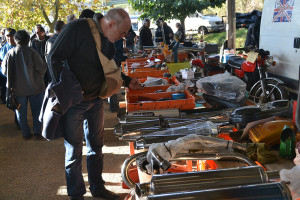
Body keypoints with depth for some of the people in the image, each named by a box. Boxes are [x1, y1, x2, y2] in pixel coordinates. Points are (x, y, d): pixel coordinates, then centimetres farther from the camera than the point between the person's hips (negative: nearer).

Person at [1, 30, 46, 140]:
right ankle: (37, 132, 17)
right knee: (36, 110, 13)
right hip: (34, 87, -2)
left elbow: (4, 71, 0)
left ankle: (26, 133, 19)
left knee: (21, 112, 14)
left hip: (18, 88, 2)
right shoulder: (32, 52, -15)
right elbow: (41, 68, -15)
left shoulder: (10, 53, -7)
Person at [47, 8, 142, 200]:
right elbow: (54, 58, -19)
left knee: (96, 146, 17)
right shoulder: (77, 28, -19)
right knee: (74, 151, 5)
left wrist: (128, 81, 6)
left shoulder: (109, 42, 4)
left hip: (96, 100, 7)